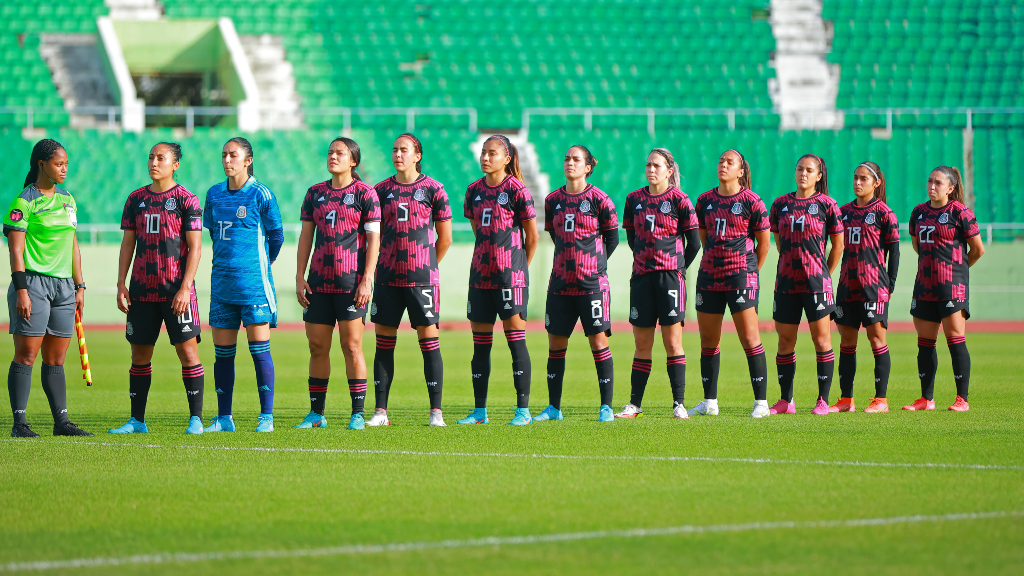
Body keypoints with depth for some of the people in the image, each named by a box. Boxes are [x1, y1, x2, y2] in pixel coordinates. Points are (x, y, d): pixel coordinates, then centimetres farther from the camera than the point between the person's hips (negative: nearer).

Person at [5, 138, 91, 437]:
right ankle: (19, 422, -7)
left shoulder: (68, 200, 16)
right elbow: (16, 250, -10)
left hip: (63, 286, 6)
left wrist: (79, 287, 18)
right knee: (26, 355, -7)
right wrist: (21, 290, -16)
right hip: (33, 282, -6)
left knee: (56, 360, 8)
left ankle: (61, 421, 8)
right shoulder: (24, 202, -6)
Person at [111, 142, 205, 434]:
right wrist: (121, 284, 5)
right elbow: (128, 243, 14)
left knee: (187, 350, -8)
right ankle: (137, 420, 13)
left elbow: (195, 246, -6)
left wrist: (185, 288, -14)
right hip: (142, 290, 5)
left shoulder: (186, 200, -3)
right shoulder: (136, 199, 11)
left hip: (177, 290, -5)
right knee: (140, 353, 7)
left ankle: (195, 418, -3)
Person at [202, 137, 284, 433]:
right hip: (222, 283, 5)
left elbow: (276, 235, 4)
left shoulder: (261, 194, -5)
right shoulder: (214, 194, 10)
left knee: (259, 349, -5)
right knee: (222, 351, 5)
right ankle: (224, 418, 11)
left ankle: (266, 417, -1)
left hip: (253, 283, -5)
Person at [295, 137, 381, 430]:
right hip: (319, 282, 5)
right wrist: (300, 277, 6)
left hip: (352, 282, -5)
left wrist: (367, 280, -12)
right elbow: (306, 235, 14)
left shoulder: (365, 193, -2)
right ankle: (316, 413, 12)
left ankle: (358, 414, 0)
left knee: (351, 345, -5)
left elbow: (374, 239, -5)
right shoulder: (315, 193, 12)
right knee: (317, 346, 5)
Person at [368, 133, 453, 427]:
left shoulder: (432, 189, 0)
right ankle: (380, 411, 6)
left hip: (422, 278, -3)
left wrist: (426, 265, 7)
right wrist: (384, 262, 10)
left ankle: (436, 411, -1)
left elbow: (445, 238, 5)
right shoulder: (382, 190, 9)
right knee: (384, 341, 3)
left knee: (428, 339, -4)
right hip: (387, 277, 3)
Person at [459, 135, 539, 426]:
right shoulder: (475, 191, 11)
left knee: (516, 339, -6)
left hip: (510, 275, -6)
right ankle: (479, 411, 12)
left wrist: (520, 267, 5)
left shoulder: (516, 190, -6)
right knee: (480, 342, 7)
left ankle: (523, 409, -4)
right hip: (481, 272, 6)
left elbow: (532, 236, -1)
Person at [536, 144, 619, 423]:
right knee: (556, 344, 6)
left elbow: (612, 237, 5)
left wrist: (596, 262, 2)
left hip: (592, 283, -4)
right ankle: (554, 407, 14)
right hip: (560, 282, 4)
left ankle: (606, 407, 0)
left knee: (599, 343, -5)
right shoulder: (553, 200, 8)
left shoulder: (599, 200, -4)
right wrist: (569, 260, 12)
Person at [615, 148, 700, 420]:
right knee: (642, 344, 6)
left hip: (670, 274, -4)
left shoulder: (679, 200, -2)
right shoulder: (635, 199, 10)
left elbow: (694, 242, 1)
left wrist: (678, 267, 4)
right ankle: (634, 404, 10)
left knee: (672, 341, -5)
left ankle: (679, 404, -2)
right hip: (641, 275, 4)